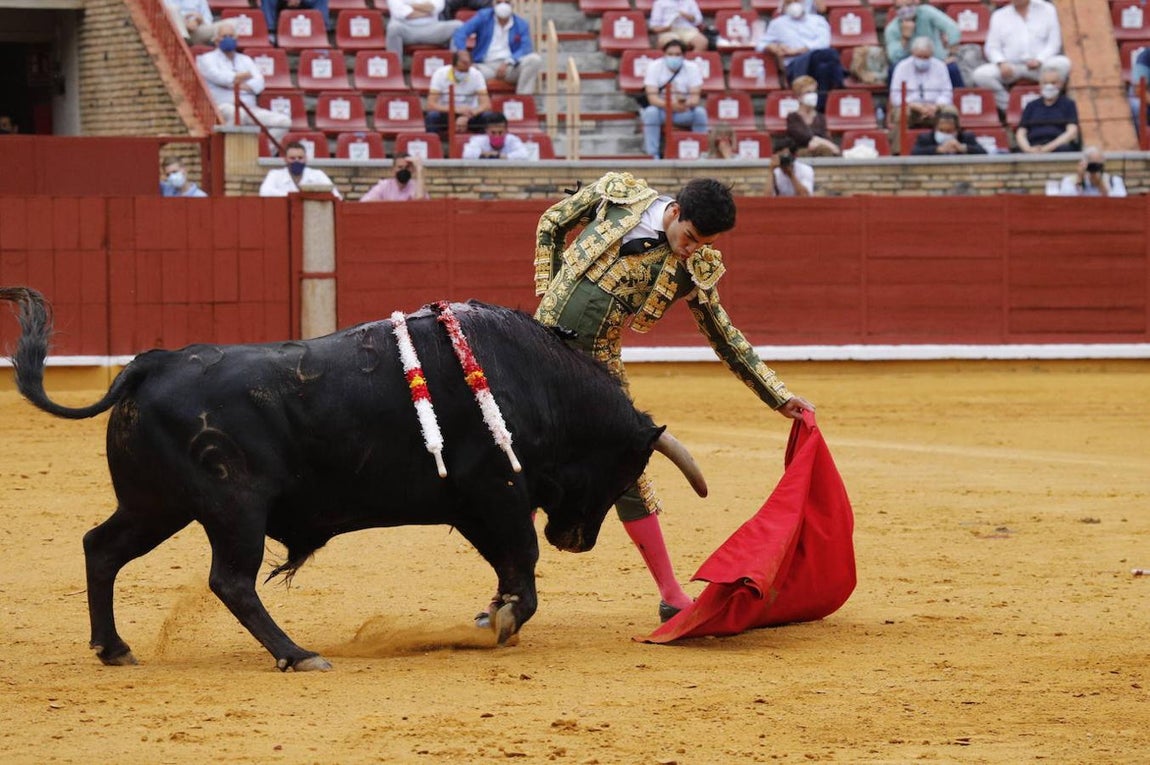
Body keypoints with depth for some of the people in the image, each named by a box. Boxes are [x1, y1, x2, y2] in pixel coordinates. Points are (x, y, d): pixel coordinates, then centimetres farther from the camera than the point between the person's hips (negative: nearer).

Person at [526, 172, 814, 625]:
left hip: (598, 366, 0)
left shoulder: (694, 269, -5)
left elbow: (724, 337, 5)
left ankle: (671, 596, 5)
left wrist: (778, 398, 3)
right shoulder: (618, 195, -6)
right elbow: (551, 224, 9)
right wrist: (548, 291, 0)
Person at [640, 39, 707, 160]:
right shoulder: (654, 67, -12)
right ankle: (653, 155, -31)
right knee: (651, 112, -34)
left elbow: (695, 97, -16)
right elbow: (652, 97, -21)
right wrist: (670, 105, -41)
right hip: (662, 109, -1)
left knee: (700, 112, -29)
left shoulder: (692, 67, -10)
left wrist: (686, 103, -42)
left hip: (685, 112, 1)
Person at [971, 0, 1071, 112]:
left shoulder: (1046, 10, 10)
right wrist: (1001, 63, -14)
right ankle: (1008, 106, -18)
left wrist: (1039, 60, -15)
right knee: (980, 74, -27)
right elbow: (992, 47, 9)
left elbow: (1054, 42, 4)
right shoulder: (999, 15, 14)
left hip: (1040, 65, -1)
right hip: (1009, 67, 1)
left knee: (1063, 63, -32)